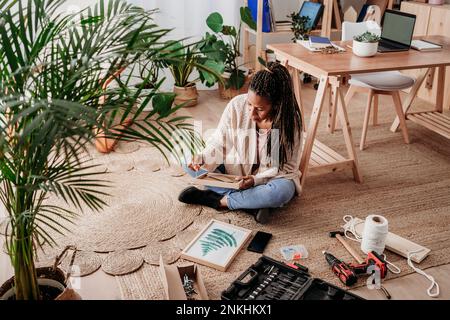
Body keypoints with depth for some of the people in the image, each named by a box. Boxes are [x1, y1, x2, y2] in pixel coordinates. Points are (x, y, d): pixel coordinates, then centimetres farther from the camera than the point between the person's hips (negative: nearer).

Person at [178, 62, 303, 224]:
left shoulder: (290, 119, -22)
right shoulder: (237, 105, -18)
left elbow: (289, 166, -14)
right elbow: (219, 142, -7)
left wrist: (257, 179, -27)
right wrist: (203, 157, -28)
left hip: (270, 178, -2)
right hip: (233, 171, 2)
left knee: (284, 191, -35)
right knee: (201, 170, -18)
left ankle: (218, 201, -20)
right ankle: (254, 202, -21)